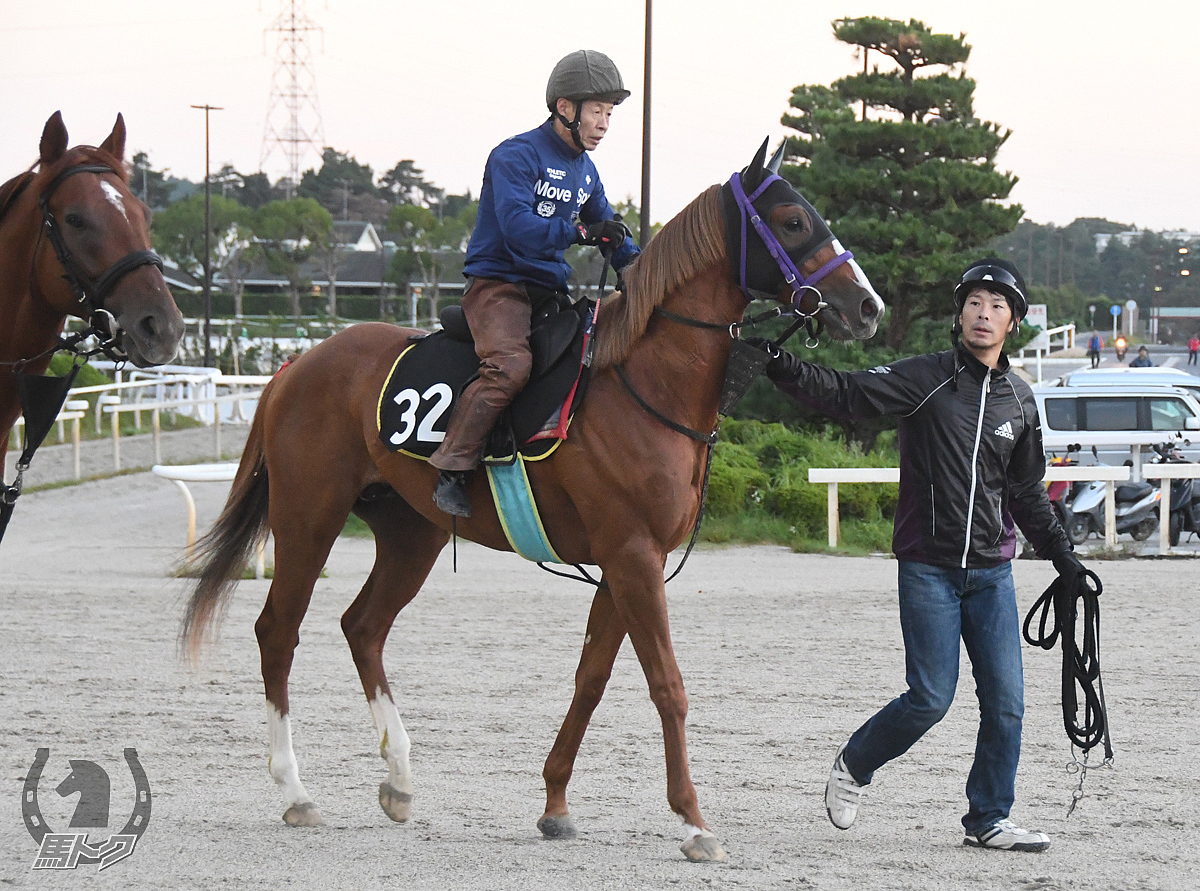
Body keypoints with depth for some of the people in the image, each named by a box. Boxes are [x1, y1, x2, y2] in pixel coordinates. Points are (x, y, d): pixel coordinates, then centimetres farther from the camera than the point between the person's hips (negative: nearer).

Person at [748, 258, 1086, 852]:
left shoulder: (1019, 400, 11)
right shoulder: (926, 379, -4)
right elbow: (846, 394, -14)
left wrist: (1064, 558, 21)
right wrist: (780, 367, -29)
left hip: (991, 571, 4)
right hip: (928, 568, -4)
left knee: (1005, 701, 0)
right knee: (931, 698, -7)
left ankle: (988, 819, 12)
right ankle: (852, 767, 18)